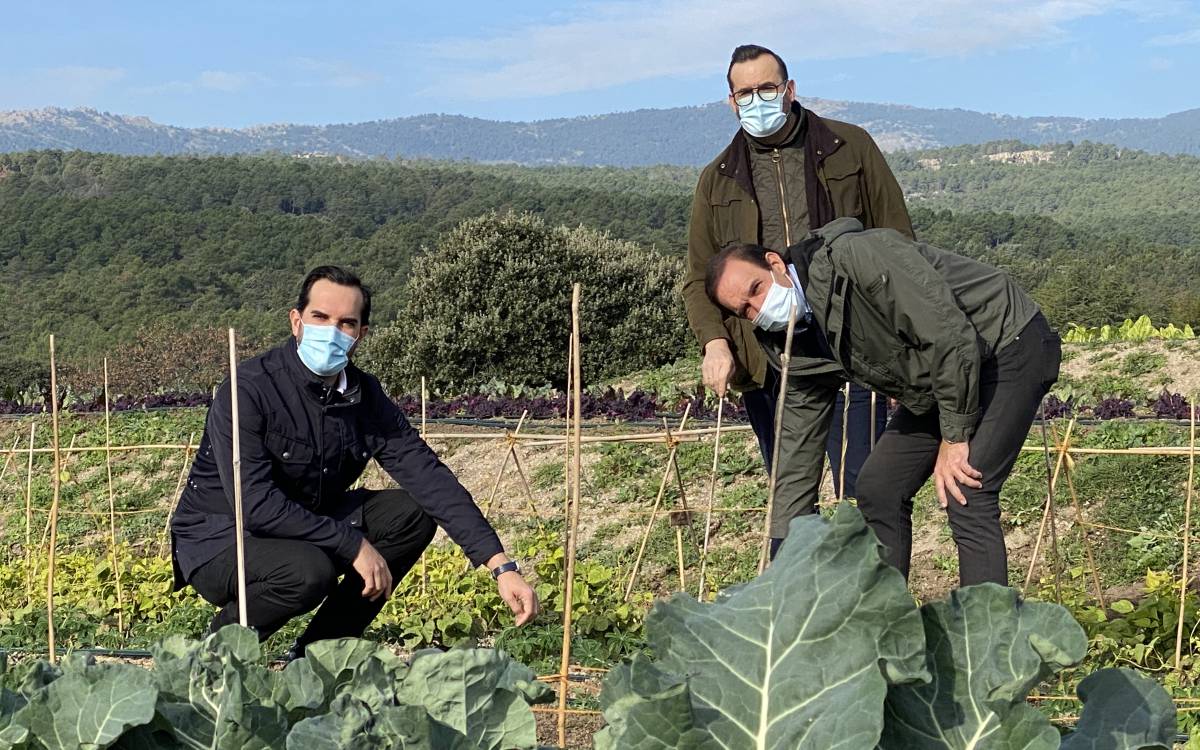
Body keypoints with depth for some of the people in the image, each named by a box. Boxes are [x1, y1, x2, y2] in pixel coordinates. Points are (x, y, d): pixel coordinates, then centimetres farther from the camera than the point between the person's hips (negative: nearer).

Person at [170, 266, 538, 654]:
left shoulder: (366, 397, -4)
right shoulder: (248, 391, -23)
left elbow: (430, 477, -9)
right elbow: (255, 505, -30)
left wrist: (502, 566, -17)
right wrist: (354, 545, -26)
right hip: (218, 543, -7)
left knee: (413, 513, -9)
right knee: (309, 572, -35)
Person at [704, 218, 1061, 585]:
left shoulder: (853, 255, -28)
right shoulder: (799, 331, -2)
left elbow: (950, 335, -28)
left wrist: (954, 437, -21)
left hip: (1010, 346, -9)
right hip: (939, 379, 9)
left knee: (965, 498, -19)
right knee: (878, 488, 7)